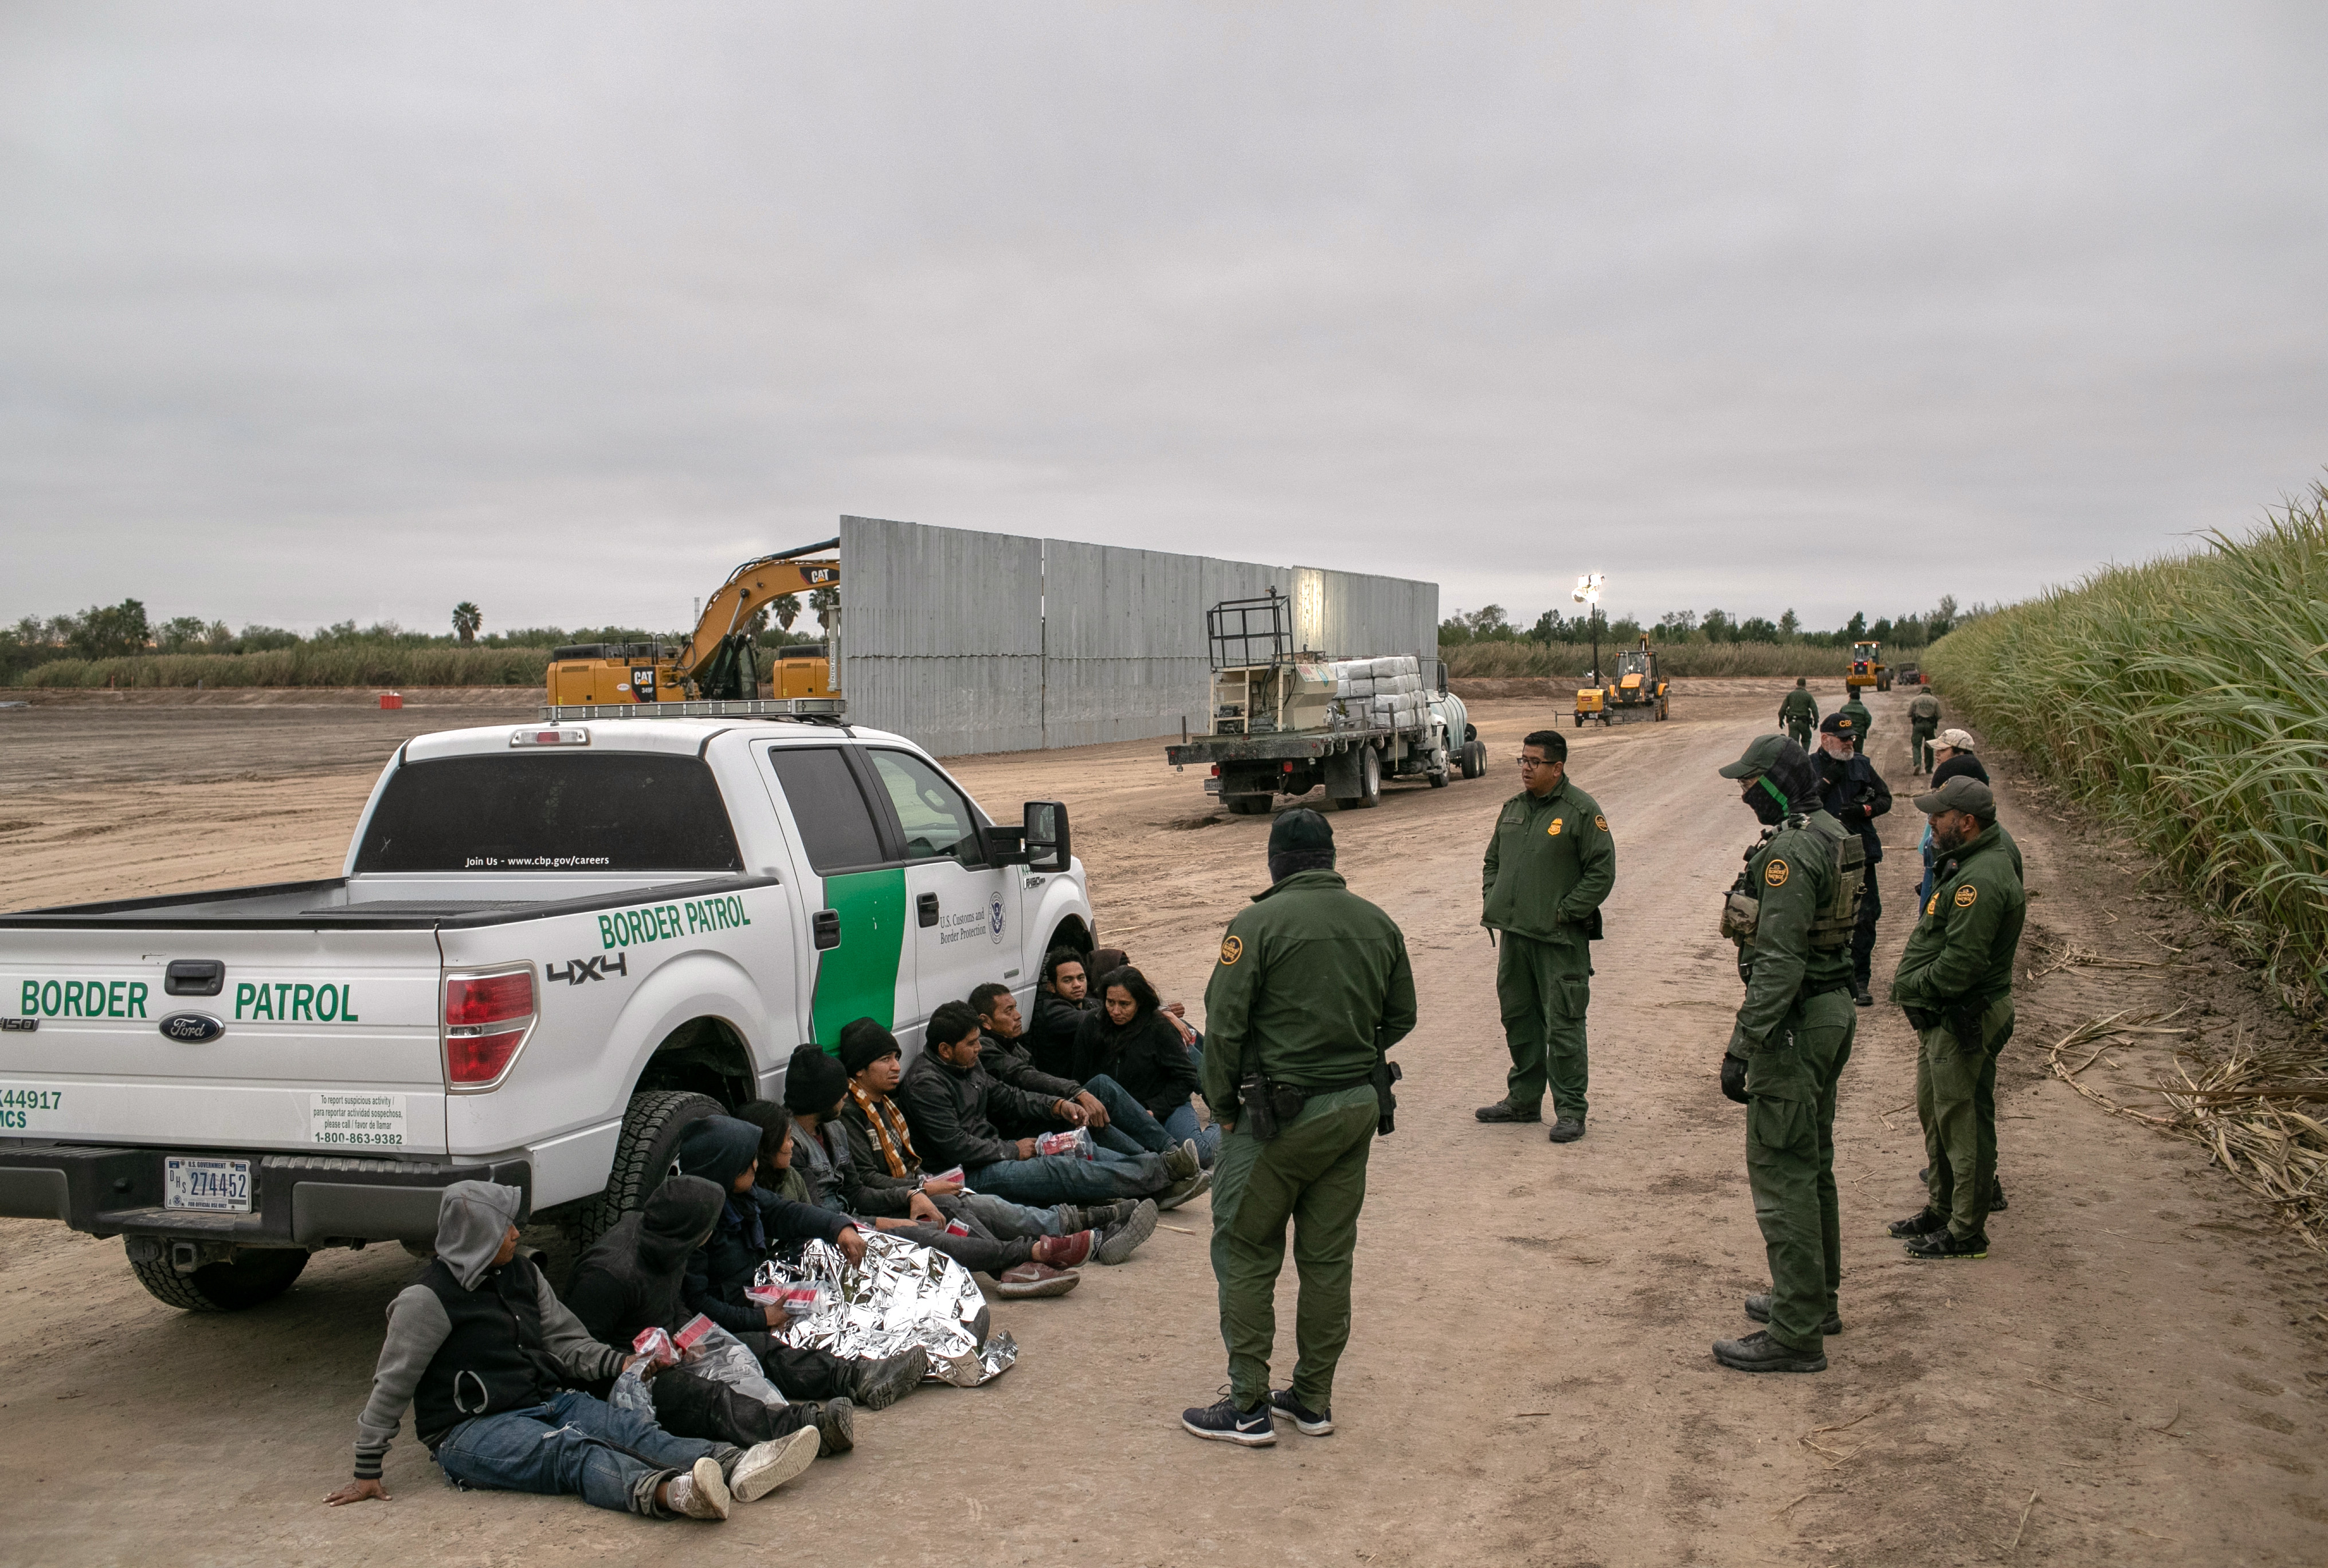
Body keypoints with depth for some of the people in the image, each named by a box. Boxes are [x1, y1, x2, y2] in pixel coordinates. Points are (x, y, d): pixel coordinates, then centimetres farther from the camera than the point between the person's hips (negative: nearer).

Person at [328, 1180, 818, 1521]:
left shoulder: (522, 1274, 12)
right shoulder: (428, 1299, -10)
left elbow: (567, 1342, 17)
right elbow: (390, 1386, -7)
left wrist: (622, 1363, 1)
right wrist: (367, 1472, -5)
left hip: (546, 1400, 7)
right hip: (473, 1428, -7)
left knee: (633, 1428, -22)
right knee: (571, 1451, -36)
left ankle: (738, 1470, -46)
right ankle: (669, 1492, -66)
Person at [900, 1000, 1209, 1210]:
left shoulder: (966, 1065, 13)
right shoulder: (925, 1083, -18)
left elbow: (1006, 1097, 22)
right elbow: (954, 1147, -23)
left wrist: (1056, 1107, 7)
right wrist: (1012, 1150, -13)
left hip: (995, 1151, 10)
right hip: (971, 1175, -10)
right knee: (1062, 1170, -23)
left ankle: (1158, 1189, -13)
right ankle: (1165, 1171, -26)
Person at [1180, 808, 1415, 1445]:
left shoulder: (1258, 924, -13)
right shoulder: (1378, 924, 4)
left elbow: (1225, 1027, -15)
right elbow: (1400, 1018, 12)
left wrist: (1223, 1107, -3)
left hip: (1283, 1114, -6)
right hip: (1360, 1107, 6)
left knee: (1245, 1254, 6)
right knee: (1329, 1257, 14)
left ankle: (1249, 1408, 9)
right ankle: (1313, 1399, 22)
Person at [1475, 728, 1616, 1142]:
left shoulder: (1582, 811, -8)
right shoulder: (1513, 808, 13)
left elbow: (1602, 872, -10)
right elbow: (1493, 860, 23)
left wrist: (1564, 912, -13)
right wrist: (1491, 902, 9)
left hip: (1560, 939, -7)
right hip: (1514, 934, 7)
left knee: (1563, 1024, -5)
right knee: (1518, 1017, 14)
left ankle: (1570, 1111, 1)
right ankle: (1524, 1099, 26)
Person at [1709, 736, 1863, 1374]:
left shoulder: (1790, 851, -21)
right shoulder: (1831, 834, 11)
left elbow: (1779, 961, -26)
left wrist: (1744, 1044, -25)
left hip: (1795, 1024, -11)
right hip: (1832, 1011, 11)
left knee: (1781, 1174, -5)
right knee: (1811, 1165, 20)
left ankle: (1796, 1333, -1)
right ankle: (1817, 1299, 32)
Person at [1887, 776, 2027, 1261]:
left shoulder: (1981, 880, -23)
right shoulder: (1966, 864, 12)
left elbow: (1962, 961, -27)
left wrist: (1911, 986, -15)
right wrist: (1912, 984, 8)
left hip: (1964, 1020, -11)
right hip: (1943, 1016, 11)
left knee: (1962, 1122, -1)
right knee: (1936, 1114, 21)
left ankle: (1967, 1230, 9)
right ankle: (1941, 1208, 34)